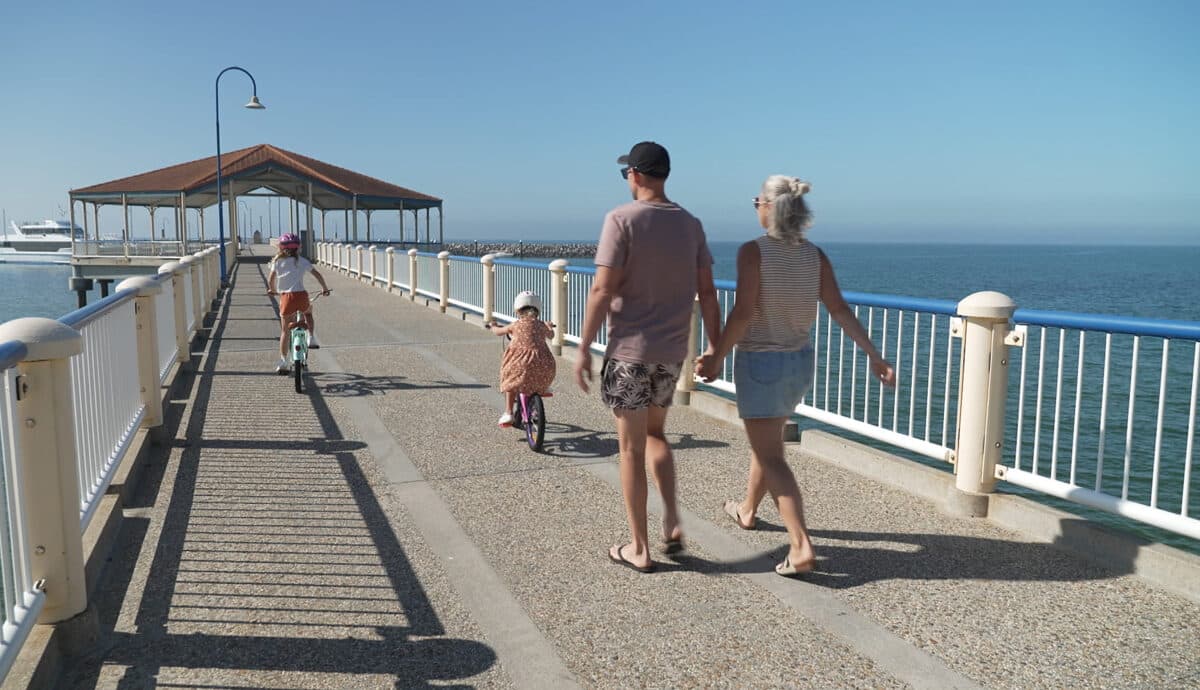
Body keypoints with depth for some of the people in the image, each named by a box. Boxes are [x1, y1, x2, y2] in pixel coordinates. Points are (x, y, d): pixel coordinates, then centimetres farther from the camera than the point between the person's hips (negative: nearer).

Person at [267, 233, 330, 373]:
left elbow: (270, 280, 8)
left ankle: (283, 361, 9)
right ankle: (311, 338, 18)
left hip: (286, 297, 0)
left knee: (285, 331, 11)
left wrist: (272, 290, 28)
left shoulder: (277, 261, 9)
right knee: (308, 312, 35)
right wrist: (325, 288, 21)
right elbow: (318, 275, 7)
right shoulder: (302, 261, 8)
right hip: (301, 296, 0)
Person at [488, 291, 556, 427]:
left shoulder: (516, 325, 8)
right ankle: (544, 389, 38)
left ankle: (508, 414, 8)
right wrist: (549, 326, 59)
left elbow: (498, 332, 27)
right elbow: (551, 335, 37)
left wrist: (492, 326, 50)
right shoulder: (542, 325, 14)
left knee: (510, 384, 17)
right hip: (543, 363, 2)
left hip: (522, 362, -2)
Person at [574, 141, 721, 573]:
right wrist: (715, 348, 13)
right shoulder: (690, 224, 6)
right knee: (655, 433, 24)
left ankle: (639, 549, 13)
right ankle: (672, 522, 14)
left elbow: (603, 290, -15)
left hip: (629, 349, -5)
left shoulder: (622, 220, -10)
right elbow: (706, 293, 6)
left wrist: (584, 348, -8)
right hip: (672, 351, 5)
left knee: (631, 449, 4)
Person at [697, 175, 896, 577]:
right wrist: (873, 356, -2)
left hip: (759, 362, -6)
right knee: (766, 440, 26)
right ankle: (748, 510, 45)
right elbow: (840, 310, -4)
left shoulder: (753, 251, -15)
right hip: (800, 362, 7)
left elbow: (743, 313, -21)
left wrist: (716, 358, -13)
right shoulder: (815, 256, 1)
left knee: (770, 456, -3)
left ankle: (801, 547, -13)